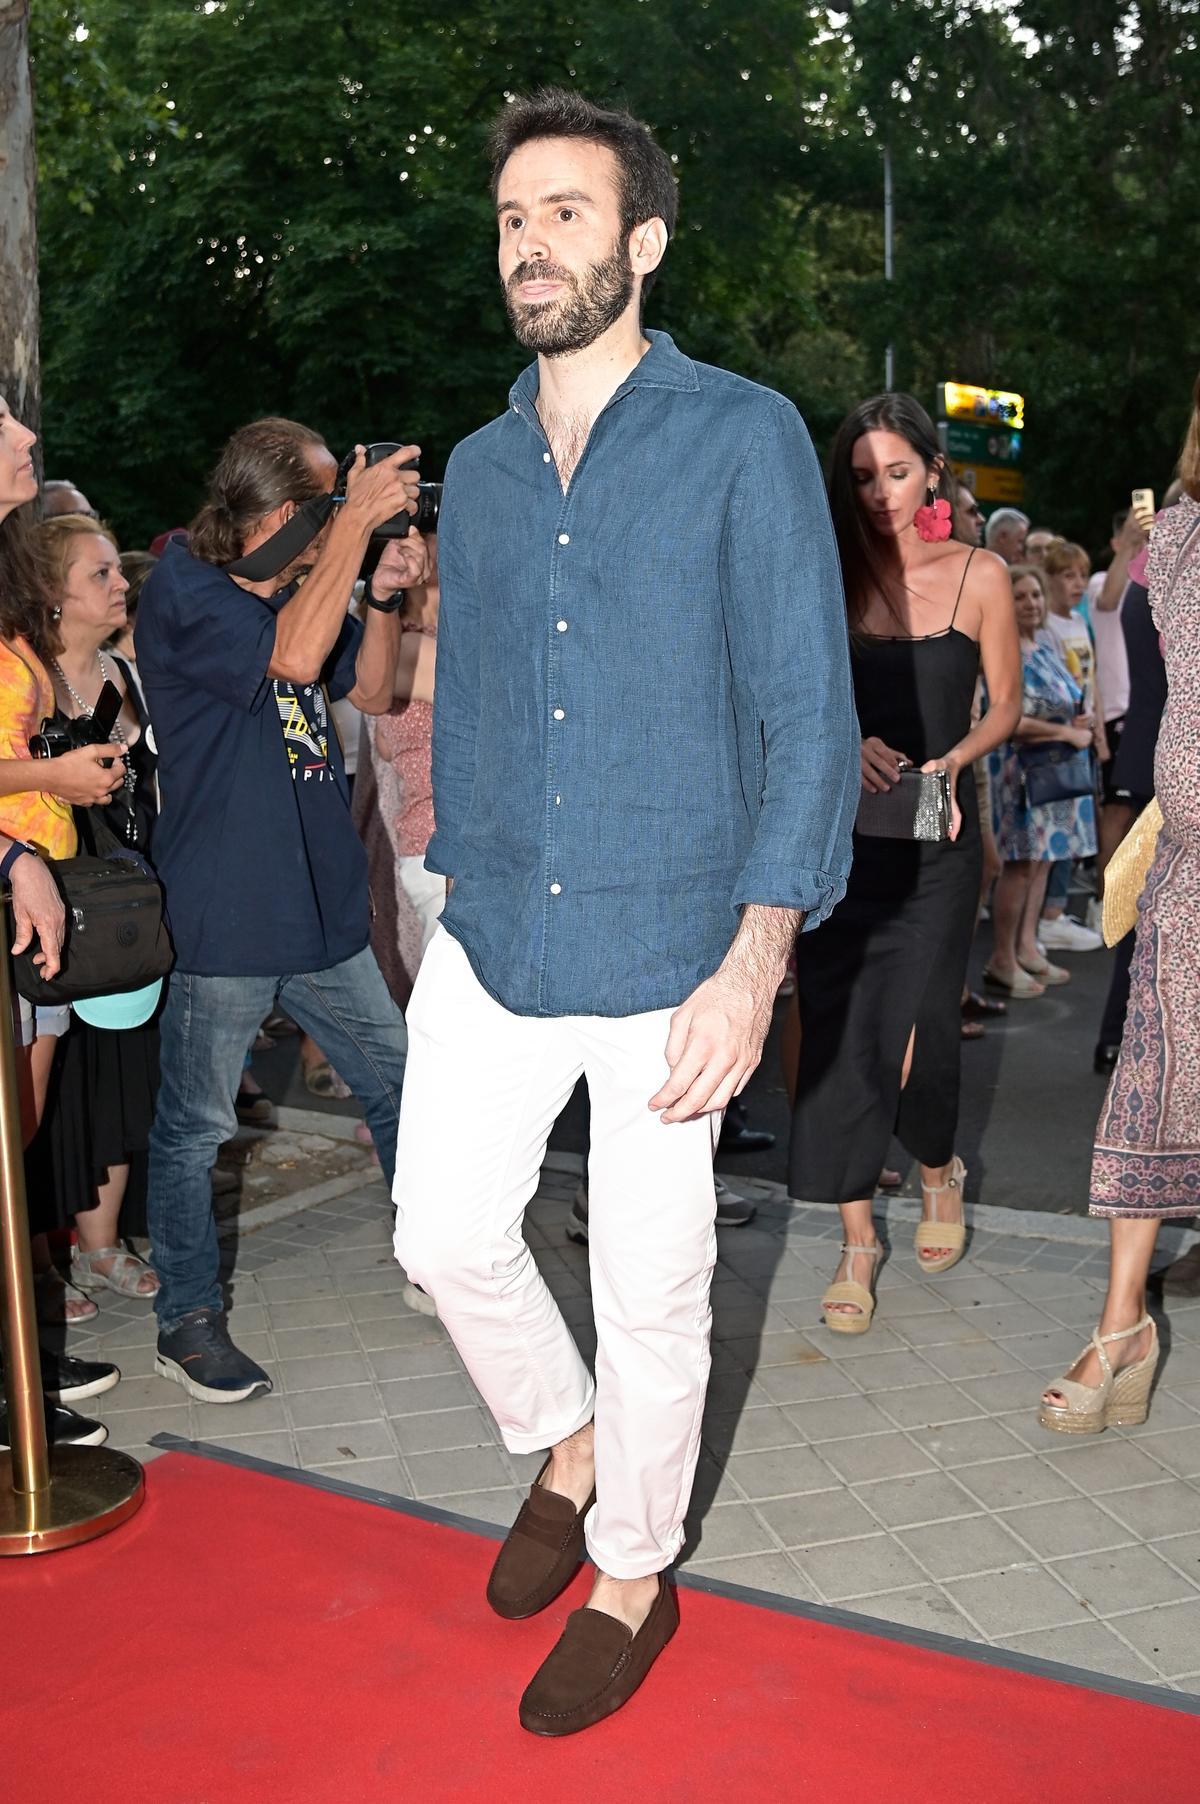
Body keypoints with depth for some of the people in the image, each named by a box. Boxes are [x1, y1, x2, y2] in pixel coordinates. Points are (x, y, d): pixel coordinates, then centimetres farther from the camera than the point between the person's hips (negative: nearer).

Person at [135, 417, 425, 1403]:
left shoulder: (297, 586, 11)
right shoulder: (183, 590, -12)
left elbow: (373, 690, 14)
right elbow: (293, 657, -27)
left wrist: (384, 591, -1)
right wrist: (355, 524, -23)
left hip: (324, 906, 8)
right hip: (224, 919, -7)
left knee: (400, 1083, 15)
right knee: (195, 1126, 5)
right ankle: (187, 1320, 21)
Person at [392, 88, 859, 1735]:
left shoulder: (744, 438, -5)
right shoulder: (479, 470, 11)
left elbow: (809, 715, -10)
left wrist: (754, 962, -18)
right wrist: (462, 889, 15)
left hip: (671, 947, -4)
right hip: (495, 937, 5)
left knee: (651, 1286, 7)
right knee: (446, 1231, 8)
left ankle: (634, 1577, 32)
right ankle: (569, 1443, 38)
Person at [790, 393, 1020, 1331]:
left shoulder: (980, 575, 1)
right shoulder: (834, 577, 5)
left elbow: (1005, 707, 6)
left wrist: (948, 763, -12)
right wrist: (848, 748, -14)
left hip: (936, 838, -1)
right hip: (841, 833, 2)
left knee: (913, 1036, -2)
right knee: (836, 1032, -1)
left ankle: (940, 1170, 32)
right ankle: (858, 1238, 14)